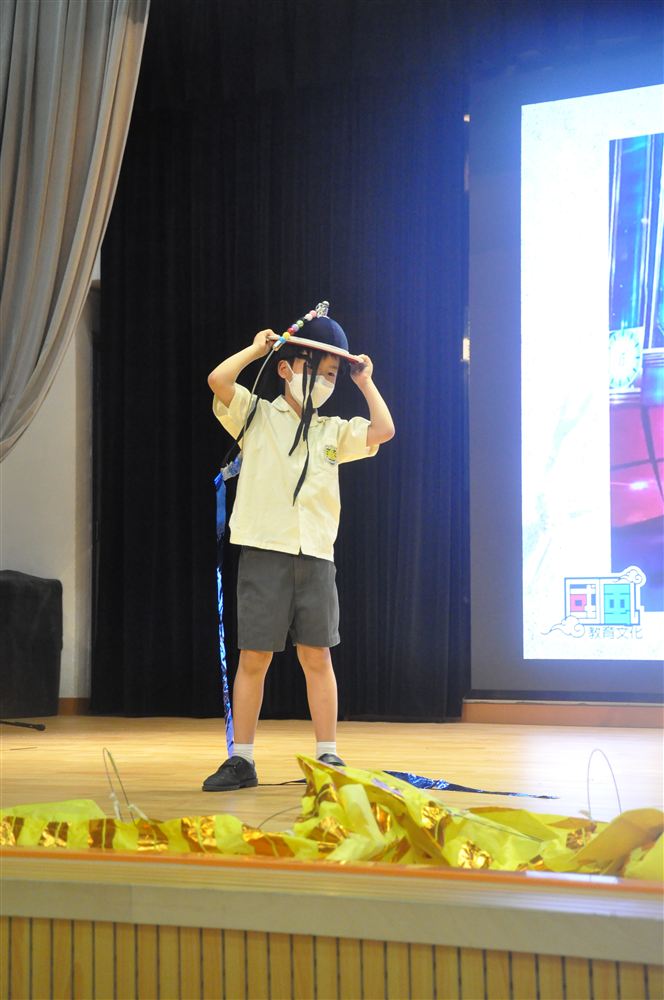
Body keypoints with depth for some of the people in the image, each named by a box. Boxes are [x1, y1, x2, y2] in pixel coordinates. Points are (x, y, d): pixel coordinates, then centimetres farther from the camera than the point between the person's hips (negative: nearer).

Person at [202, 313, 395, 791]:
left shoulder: (333, 432, 14)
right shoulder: (257, 417, 6)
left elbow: (384, 430, 1)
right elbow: (218, 380, -9)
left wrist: (366, 382, 9)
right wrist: (257, 348, 3)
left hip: (316, 557, 3)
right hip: (265, 554, -3)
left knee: (317, 656, 5)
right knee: (254, 658, 0)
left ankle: (328, 755, 11)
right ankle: (242, 760, 6)